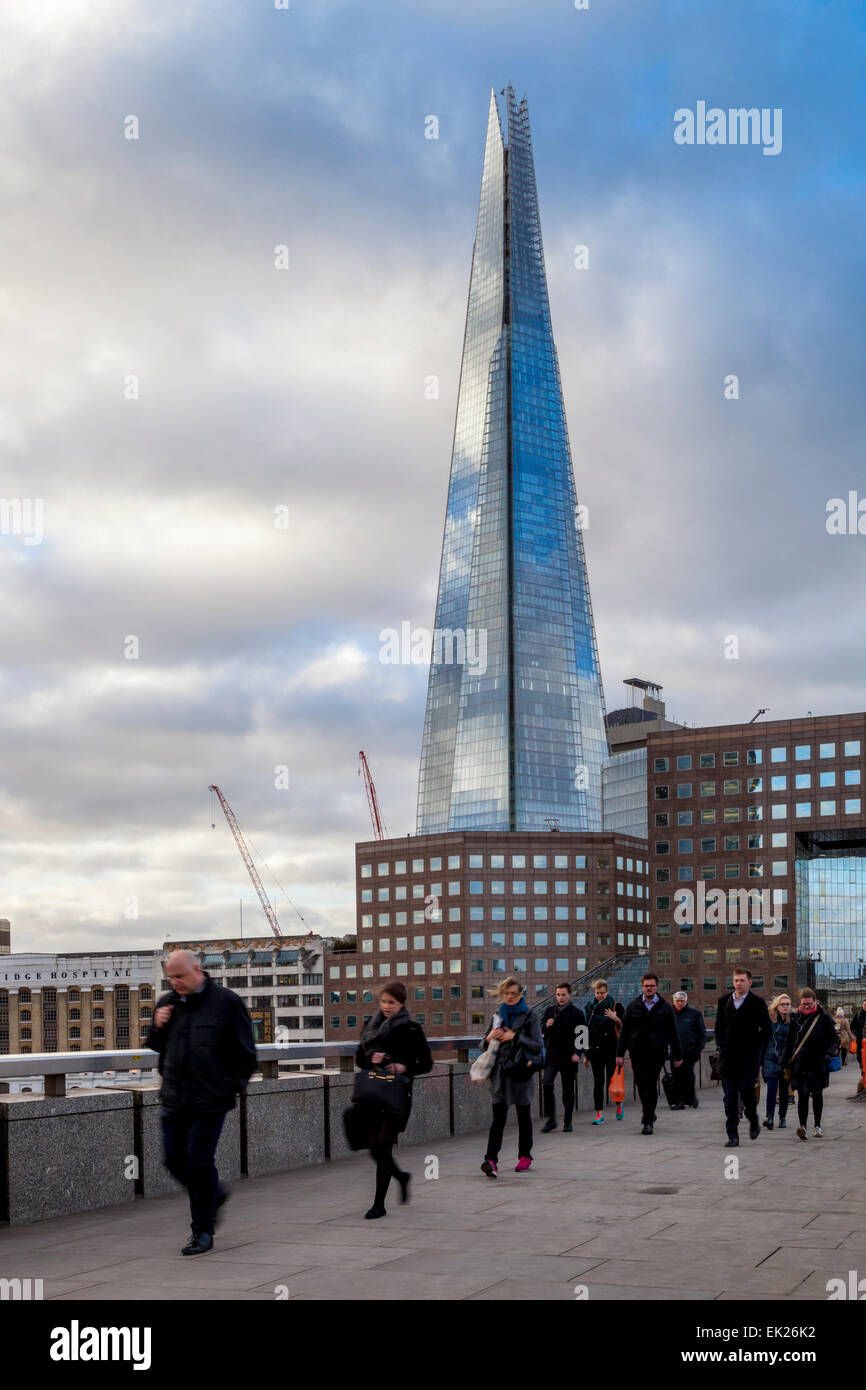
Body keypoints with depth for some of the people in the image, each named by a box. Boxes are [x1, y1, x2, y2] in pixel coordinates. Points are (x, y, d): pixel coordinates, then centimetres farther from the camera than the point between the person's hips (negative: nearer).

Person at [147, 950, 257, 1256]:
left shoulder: (227, 1001, -5)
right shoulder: (166, 1003, 10)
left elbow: (245, 1052, 0)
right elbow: (156, 1047, 22)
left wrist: (229, 1087, -7)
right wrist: (157, 1028, 1)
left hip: (209, 1101, -5)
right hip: (174, 1100, 5)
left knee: (199, 1161, -6)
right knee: (174, 1160, 6)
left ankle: (203, 1230, 7)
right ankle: (214, 1195, 32)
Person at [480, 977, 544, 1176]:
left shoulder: (530, 1017, -1)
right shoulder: (497, 1015, 11)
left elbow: (538, 1046, -7)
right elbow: (485, 1045, 17)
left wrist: (515, 1037, -16)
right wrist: (489, 1039, -6)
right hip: (500, 1072, 2)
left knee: (524, 1116, 9)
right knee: (498, 1118, -8)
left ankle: (525, 1156, 23)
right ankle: (491, 1160, -17)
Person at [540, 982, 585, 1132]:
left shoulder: (577, 1012, 1)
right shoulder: (549, 1010, 10)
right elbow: (541, 1030, 15)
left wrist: (577, 1053, -12)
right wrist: (546, 1026, -8)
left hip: (569, 1057, -2)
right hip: (551, 1054, 2)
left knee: (568, 1089, 5)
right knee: (547, 1085, -13)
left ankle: (567, 1122, 15)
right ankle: (551, 1120, -3)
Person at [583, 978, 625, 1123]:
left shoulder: (616, 1007, 2)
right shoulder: (590, 1008, 10)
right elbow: (586, 1031, 15)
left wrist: (616, 1019, -19)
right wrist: (586, 1054, 14)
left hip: (612, 1049, -2)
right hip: (596, 1050, 3)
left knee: (612, 1081, -2)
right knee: (598, 1082, -1)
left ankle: (619, 1103, 27)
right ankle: (599, 1113, 1)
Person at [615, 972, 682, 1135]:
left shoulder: (665, 1008, 5)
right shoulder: (633, 1006, 8)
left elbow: (673, 1033, 9)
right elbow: (624, 1031, 8)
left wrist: (677, 1056, 8)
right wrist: (620, 1054, 2)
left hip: (656, 1053, -2)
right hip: (637, 1052, 2)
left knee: (651, 1086, -7)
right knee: (641, 1085, 8)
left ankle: (647, 1121, -2)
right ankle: (649, 1114, 30)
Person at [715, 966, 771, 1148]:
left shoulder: (758, 1003, 1)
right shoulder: (724, 1001, 11)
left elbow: (766, 1029, 3)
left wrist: (756, 1048, -6)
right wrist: (721, 1045, 6)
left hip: (749, 1057, -3)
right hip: (728, 1056, 3)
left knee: (747, 1092, -9)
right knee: (730, 1097, 1)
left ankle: (753, 1120, 21)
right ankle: (732, 1135, 4)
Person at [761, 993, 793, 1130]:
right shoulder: (770, 1020, 1)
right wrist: (760, 1062, 3)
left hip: (786, 1061, 1)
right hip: (771, 1059, -1)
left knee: (784, 1091, 8)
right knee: (771, 1089, -11)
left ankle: (782, 1118, 21)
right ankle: (769, 1117, -11)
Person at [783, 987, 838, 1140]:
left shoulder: (824, 1018, 1)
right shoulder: (796, 1019, 6)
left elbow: (834, 1040, 5)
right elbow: (789, 1042, 11)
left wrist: (829, 1053, -12)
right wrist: (787, 1062, 6)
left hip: (818, 1063, 0)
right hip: (800, 1063, 0)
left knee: (817, 1095, 10)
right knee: (802, 1095, -9)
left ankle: (817, 1127, 21)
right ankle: (802, 1126, -17)